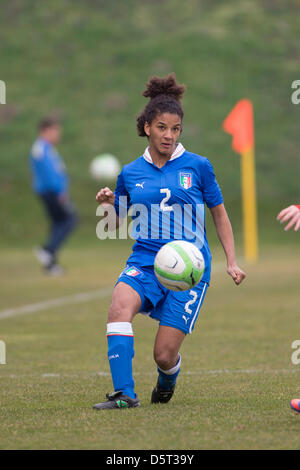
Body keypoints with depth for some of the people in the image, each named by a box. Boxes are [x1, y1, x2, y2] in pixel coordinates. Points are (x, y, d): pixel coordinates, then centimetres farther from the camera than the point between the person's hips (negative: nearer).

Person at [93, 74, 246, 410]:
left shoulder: (197, 167, 2)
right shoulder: (130, 173, 8)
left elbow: (219, 215, 12)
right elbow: (115, 224, 17)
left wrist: (232, 262, 6)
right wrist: (108, 204, -5)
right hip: (144, 262, 2)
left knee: (164, 355, -7)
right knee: (120, 303, -33)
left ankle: (166, 382, 32)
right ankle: (124, 393, -32)